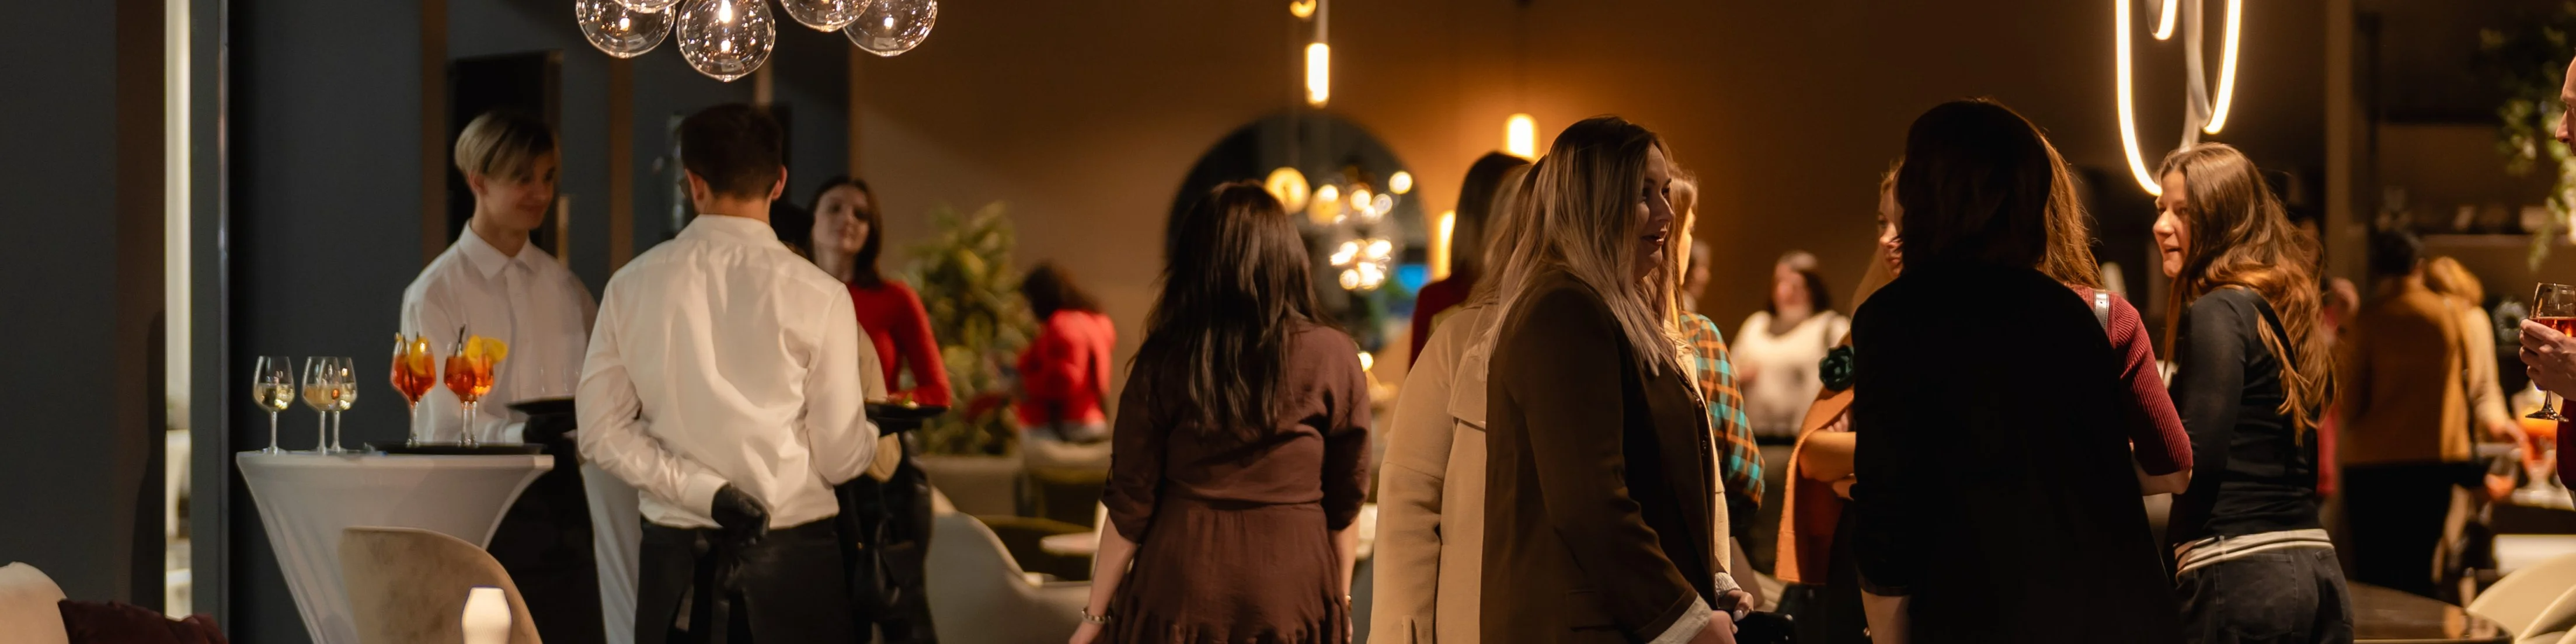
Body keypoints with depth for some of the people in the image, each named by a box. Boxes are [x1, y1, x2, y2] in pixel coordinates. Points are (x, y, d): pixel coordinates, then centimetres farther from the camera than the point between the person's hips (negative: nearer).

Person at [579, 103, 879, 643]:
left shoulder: (631, 285, 1)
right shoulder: (817, 294, -8)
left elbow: (602, 434, 0)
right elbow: (841, 457, -5)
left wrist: (703, 490, -4)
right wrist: (875, 427, 15)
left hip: (676, 557, 3)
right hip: (792, 556, -3)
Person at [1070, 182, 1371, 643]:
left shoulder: (1164, 361, -4)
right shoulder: (1333, 359, -4)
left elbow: (1131, 502, -2)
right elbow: (1345, 502, 3)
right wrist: (1340, 605, 15)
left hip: (1181, 590, 1)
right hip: (1290, 590, 0)